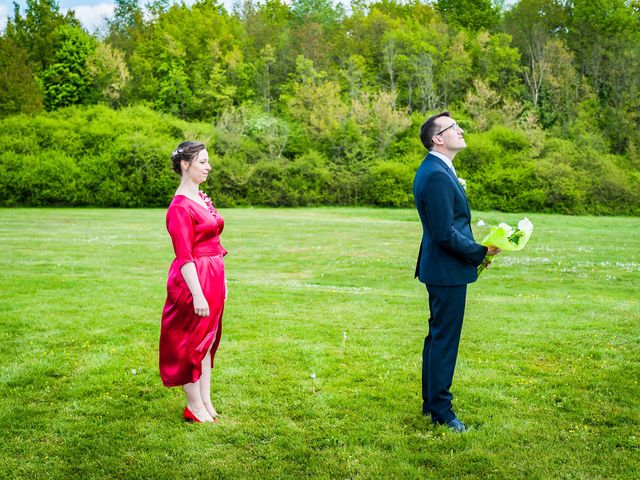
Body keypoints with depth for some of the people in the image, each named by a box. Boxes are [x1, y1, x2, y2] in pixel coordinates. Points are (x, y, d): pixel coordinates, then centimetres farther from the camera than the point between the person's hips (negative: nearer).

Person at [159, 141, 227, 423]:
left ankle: (206, 402, 26)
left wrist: (221, 282, 18)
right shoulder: (180, 207, -17)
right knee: (191, 342, 3)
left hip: (213, 277, 9)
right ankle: (195, 407, 16)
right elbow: (184, 256, -20)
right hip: (194, 280, -9)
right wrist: (197, 294, -22)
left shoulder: (202, 198, 12)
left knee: (207, 340, 15)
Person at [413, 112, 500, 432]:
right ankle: (441, 411, 12)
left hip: (440, 270, 11)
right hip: (447, 272, -11)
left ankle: (430, 403, 31)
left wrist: (473, 251, 11)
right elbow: (446, 234, -24)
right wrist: (481, 252, -13)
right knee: (444, 340, 0)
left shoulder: (436, 170, 12)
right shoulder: (437, 175, -22)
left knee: (438, 337, 18)